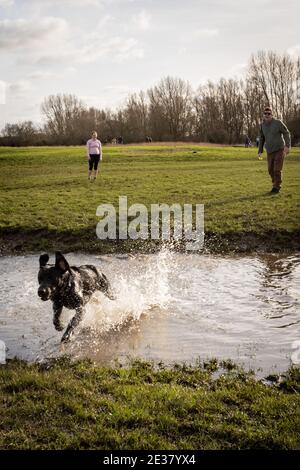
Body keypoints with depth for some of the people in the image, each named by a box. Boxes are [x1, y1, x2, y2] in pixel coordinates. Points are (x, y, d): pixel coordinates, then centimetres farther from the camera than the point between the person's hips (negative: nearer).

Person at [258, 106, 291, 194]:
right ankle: (276, 184, 27)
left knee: (277, 170, -9)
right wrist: (260, 151, 10)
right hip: (269, 151, 5)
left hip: (279, 150, -5)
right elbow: (262, 138, 13)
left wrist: (287, 145, -22)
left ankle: (276, 187, 4)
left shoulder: (278, 122, -11)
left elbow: (286, 133, -9)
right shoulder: (262, 124, 3)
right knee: (271, 170, 7)